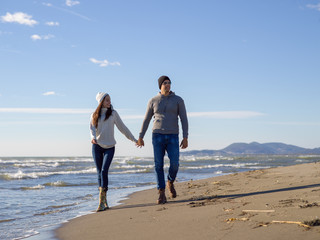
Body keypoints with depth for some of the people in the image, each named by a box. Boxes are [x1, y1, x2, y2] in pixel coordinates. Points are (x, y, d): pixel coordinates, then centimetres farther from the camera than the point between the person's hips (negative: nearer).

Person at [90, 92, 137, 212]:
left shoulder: (113, 113, 6)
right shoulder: (94, 115, 9)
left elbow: (122, 127, 9)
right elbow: (92, 128, -2)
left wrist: (133, 139, 7)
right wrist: (93, 138, -24)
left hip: (109, 147, -2)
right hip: (97, 146, 2)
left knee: (104, 171, -15)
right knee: (99, 173, 3)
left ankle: (101, 202, -17)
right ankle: (105, 202, 12)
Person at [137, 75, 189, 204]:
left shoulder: (178, 100, 3)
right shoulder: (153, 101, 6)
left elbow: (184, 119, -1)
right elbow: (146, 120, 12)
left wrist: (185, 138, -9)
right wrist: (140, 137, 12)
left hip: (172, 137, 0)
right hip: (158, 136, 0)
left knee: (174, 164, -11)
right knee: (159, 165, -5)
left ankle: (170, 182, 22)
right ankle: (162, 194, 1)